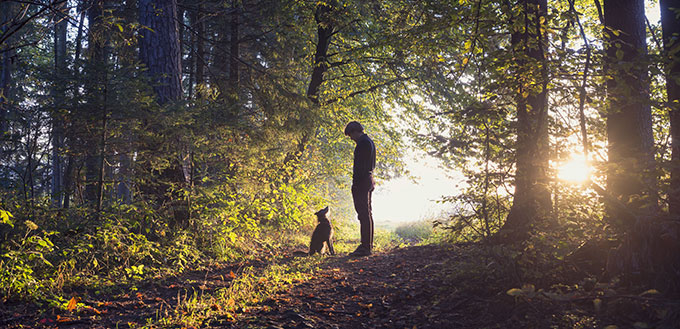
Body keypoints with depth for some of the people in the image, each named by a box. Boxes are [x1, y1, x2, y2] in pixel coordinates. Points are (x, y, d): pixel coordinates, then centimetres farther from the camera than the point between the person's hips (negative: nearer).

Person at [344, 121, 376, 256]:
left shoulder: (363, 143, -13)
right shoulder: (370, 142, 19)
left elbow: (360, 165, -20)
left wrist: (355, 183, -20)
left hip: (361, 181, -11)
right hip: (368, 180, 11)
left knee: (364, 214, -11)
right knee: (367, 213, 12)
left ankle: (365, 247, -11)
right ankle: (368, 245, 16)